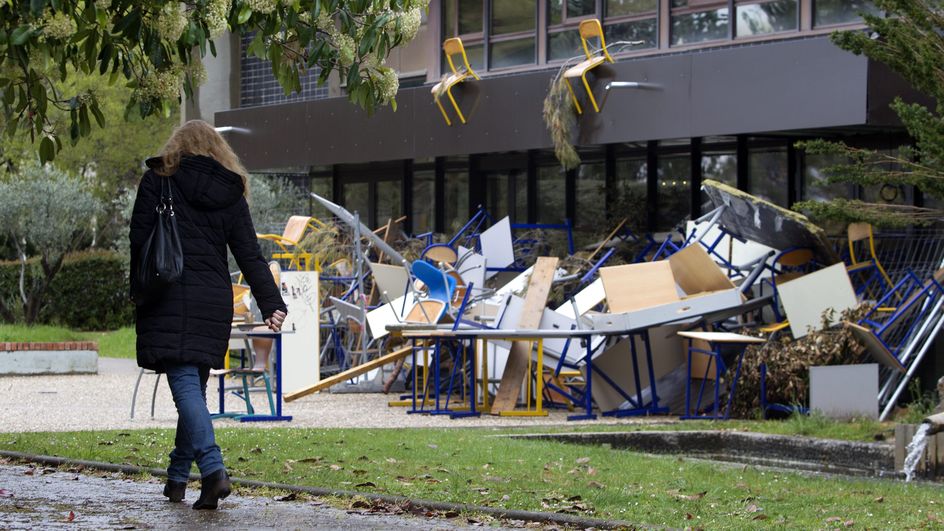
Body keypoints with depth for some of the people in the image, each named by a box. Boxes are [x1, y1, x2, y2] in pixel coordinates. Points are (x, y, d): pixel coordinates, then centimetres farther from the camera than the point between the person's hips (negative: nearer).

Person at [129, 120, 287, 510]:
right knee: (195, 386, 14)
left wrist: (138, 293, 5)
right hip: (214, 302, 4)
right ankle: (177, 477, 20)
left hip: (169, 298, -4)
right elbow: (250, 255, 4)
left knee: (185, 385, -10)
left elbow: (140, 240, -3)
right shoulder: (231, 193, 10)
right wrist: (272, 304, 1)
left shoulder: (158, 180, 2)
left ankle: (213, 470, -27)